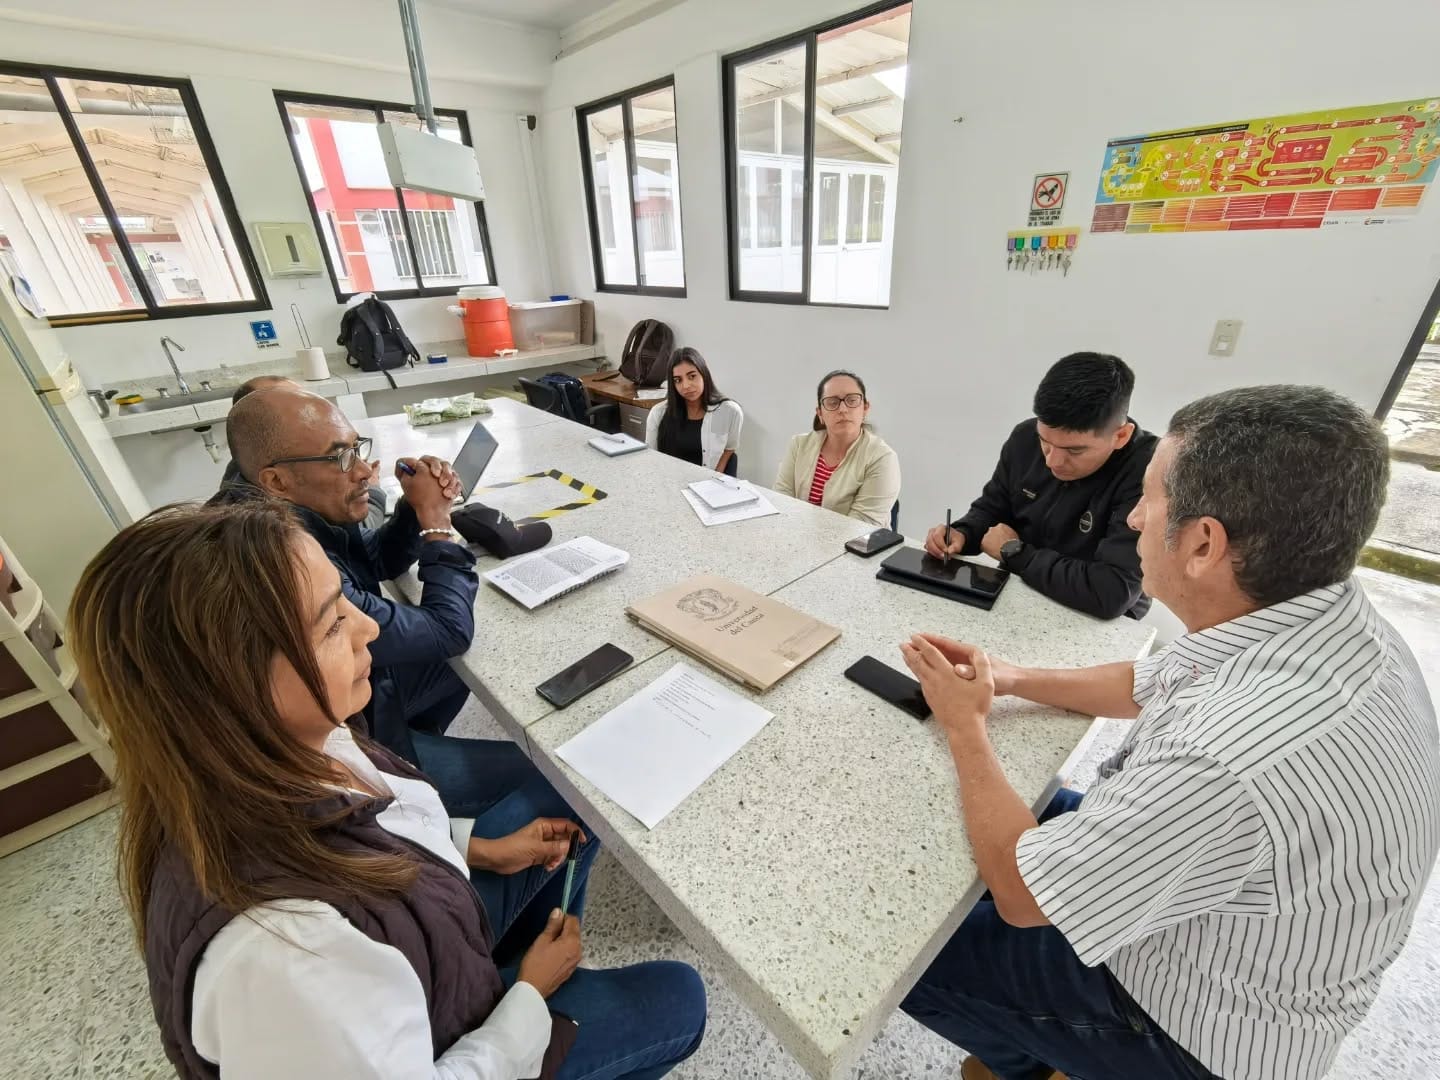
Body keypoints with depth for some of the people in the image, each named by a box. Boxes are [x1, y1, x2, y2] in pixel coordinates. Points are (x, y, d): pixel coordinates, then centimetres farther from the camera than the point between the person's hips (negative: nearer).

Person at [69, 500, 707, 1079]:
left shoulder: (282, 752, -23)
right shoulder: (279, 954, -46)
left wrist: (480, 850, -5)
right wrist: (531, 995, -14)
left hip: (415, 953, 5)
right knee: (674, 999, 8)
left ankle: (536, 951, 37)